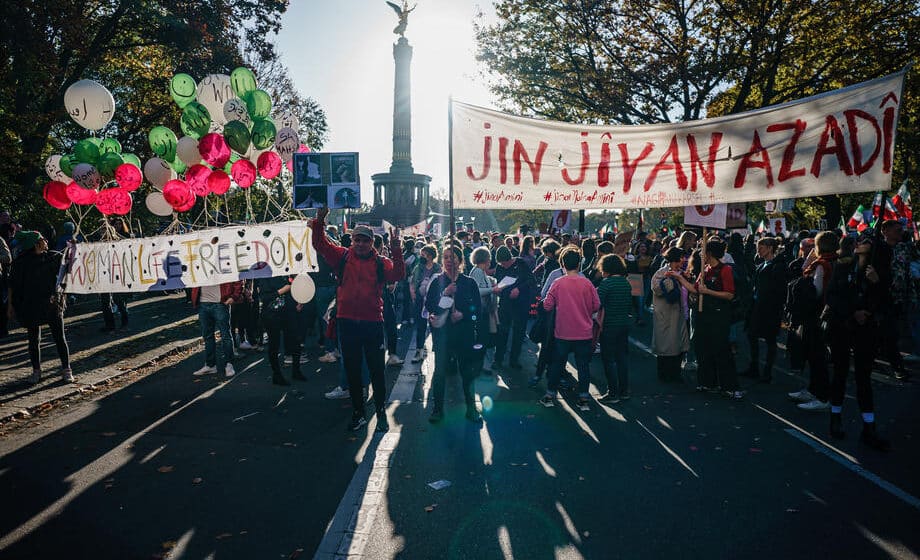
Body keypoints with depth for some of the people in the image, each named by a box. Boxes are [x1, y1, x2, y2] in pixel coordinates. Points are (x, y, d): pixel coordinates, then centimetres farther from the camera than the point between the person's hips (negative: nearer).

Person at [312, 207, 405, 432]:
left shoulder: (381, 263, 1)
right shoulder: (343, 258, 5)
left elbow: (398, 274, -15)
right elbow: (320, 244, -2)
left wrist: (396, 251, -28)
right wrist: (320, 219, -15)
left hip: (373, 323, -2)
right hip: (347, 322, 2)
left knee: (376, 370, 8)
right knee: (352, 370, 11)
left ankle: (381, 412, 22)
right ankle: (358, 413, 25)